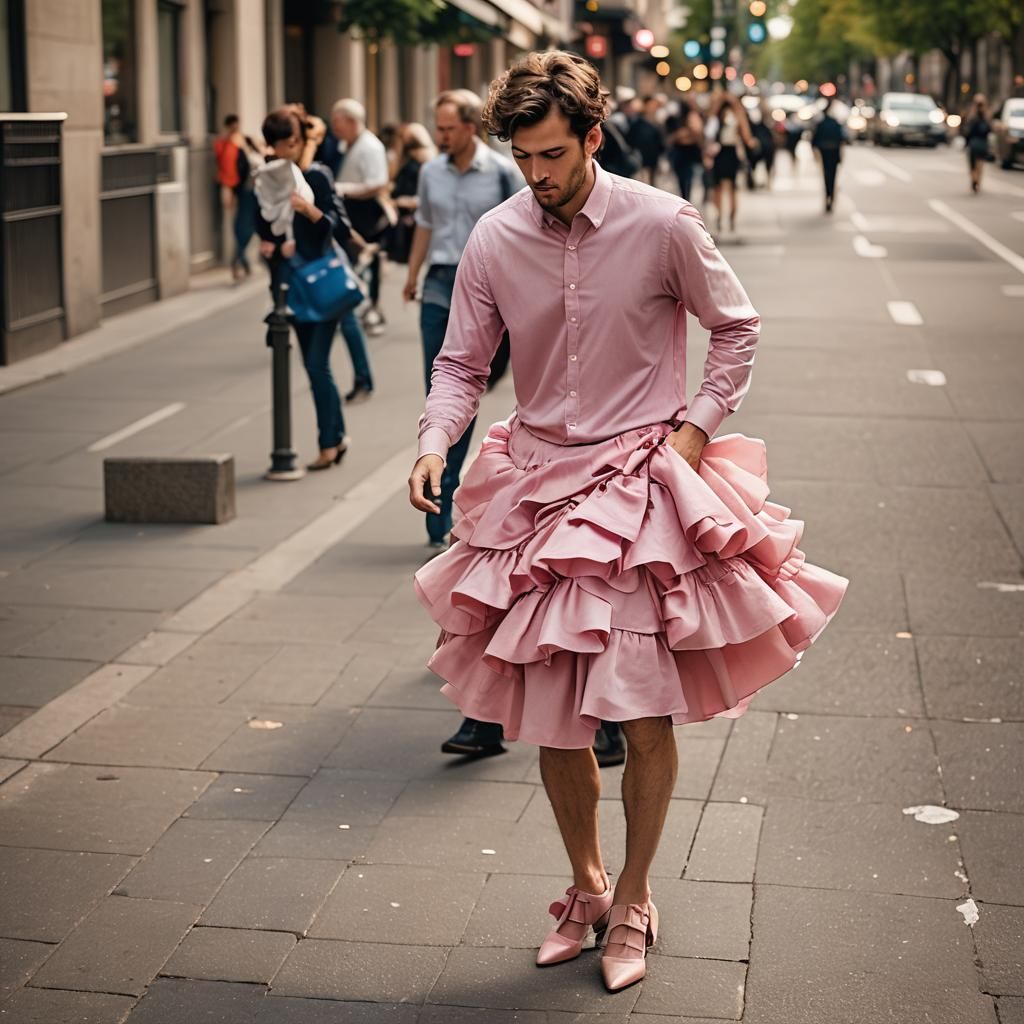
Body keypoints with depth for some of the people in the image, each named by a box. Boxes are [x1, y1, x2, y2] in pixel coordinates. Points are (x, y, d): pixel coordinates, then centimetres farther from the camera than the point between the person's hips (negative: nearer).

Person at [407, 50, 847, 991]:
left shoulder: (663, 225, -9)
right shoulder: (495, 240, -2)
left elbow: (737, 329, 4)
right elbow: (462, 364, 6)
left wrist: (698, 425, -5)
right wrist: (436, 441, -12)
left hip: (643, 484, -3)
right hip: (538, 485, 3)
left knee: (644, 717, -2)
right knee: (551, 720, 7)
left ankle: (633, 903, 21)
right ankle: (587, 886, 31)